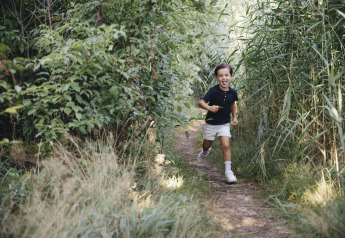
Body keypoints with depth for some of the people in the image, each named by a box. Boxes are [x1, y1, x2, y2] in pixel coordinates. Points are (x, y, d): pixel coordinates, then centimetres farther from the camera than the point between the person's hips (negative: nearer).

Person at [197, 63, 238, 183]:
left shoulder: (232, 92, -8)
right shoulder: (213, 91, -20)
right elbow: (201, 102, -26)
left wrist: (234, 117, 10)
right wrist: (210, 108, -44)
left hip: (224, 123, 1)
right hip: (211, 123, -1)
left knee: (226, 146, -11)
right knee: (207, 145, 18)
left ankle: (228, 171, -4)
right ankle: (205, 151, 55)